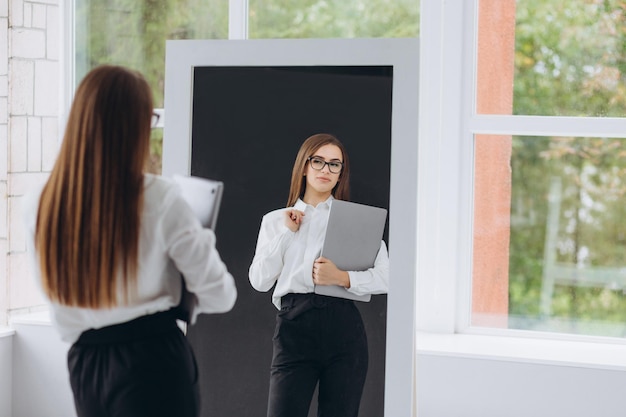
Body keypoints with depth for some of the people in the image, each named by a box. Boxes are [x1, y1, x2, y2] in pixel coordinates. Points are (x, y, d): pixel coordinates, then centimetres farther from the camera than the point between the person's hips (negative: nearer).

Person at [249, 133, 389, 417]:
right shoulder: (275, 220, 14)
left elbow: (385, 278, -1)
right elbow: (260, 281, 3)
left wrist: (342, 278, -15)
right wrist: (287, 232, 0)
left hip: (343, 328, 0)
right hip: (293, 327, 0)